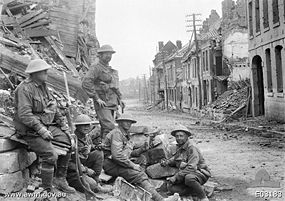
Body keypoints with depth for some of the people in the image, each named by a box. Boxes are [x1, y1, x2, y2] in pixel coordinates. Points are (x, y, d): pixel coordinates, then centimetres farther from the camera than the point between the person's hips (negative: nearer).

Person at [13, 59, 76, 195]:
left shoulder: (43, 86, 14)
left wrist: (62, 122, 9)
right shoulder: (25, 89, -15)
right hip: (30, 130, -9)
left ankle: (60, 179, 11)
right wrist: (41, 130, -25)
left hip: (47, 126, 9)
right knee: (50, 155, -22)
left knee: (67, 141, -1)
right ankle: (47, 190, -8)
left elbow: (53, 106, 20)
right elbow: (24, 114, -23)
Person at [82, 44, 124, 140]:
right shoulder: (96, 68, -6)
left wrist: (119, 99, 18)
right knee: (110, 127, -17)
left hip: (112, 104, 8)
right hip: (102, 104, -8)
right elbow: (86, 83, -18)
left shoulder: (111, 70, 20)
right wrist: (97, 98, -19)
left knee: (105, 129, 9)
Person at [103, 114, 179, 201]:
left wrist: (132, 164, 5)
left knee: (141, 173, -9)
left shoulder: (126, 134, 19)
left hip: (121, 163, 10)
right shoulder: (117, 133, -14)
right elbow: (117, 155, -24)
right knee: (139, 176, -21)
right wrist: (132, 165, -17)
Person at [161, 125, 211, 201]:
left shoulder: (192, 149, -16)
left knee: (189, 177, -41)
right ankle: (195, 191, -6)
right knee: (171, 187, -15)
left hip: (200, 174, -7)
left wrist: (176, 177, -26)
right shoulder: (179, 148, 9)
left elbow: (191, 168, -26)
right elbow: (175, 158, 27)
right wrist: (167, 162, 5)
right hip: (185, 175, 7)